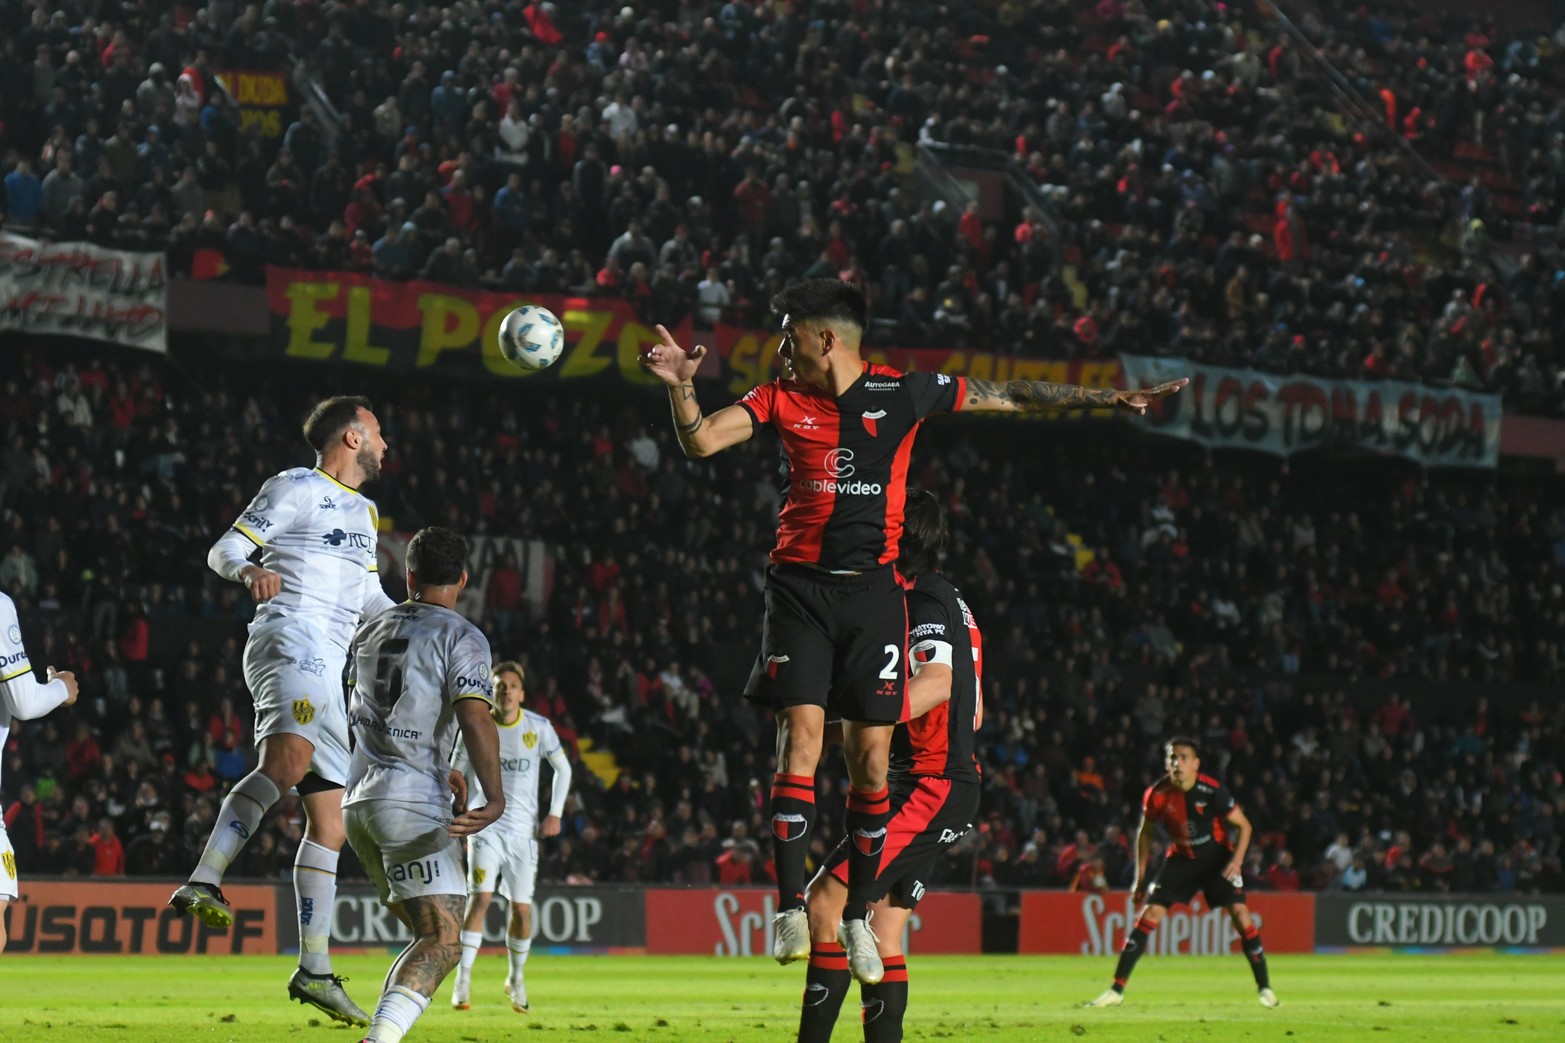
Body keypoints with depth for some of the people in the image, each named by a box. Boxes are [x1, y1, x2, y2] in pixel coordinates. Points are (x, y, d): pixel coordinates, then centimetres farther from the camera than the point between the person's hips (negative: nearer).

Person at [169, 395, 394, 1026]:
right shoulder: (297, 488, 2)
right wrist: (249, 571, -24)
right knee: (289, 759, -37)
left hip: (327, 668, 9)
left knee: (330, 825, 8)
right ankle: (203, 884, -46)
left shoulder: (363, 511, 28)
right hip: (290, 638, -9)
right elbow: (225, 549, -3)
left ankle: (314, 971, 12)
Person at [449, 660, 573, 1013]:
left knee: (522, 910, 1)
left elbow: (563, 768, 12)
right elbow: (455, 775, 9)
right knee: (479, 898, -18)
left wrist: (555, 813, 3)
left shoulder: (539, 728, -1)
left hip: (523, 831, 1)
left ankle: (516, 979, 24)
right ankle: (463, 981, -16)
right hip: (485, 827, -1)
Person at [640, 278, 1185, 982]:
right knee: (800, 737, -13)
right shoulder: (780, 400, 6)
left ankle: (857, 916, 11)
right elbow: (701, 441, 1)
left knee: (870, 757, -1)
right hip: (801, 586, 0)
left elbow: (1010, 396, 10)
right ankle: (791, 909, -12)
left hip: (872, 589, 0)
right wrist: (680, 387, -19)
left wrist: (1112, 398, 13)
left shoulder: (903, 393, 3)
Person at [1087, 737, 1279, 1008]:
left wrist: (1236, 861, -26)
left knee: (1239, 912, -16)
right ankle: (1116, 990, -6)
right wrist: (1140, 877, 2)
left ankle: (1265, 988, -3)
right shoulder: (1157, 794, -16)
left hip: (1217, 856, -2)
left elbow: (1244, 826, -11)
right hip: (1181, 858, 2)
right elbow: (1144, 833, 3)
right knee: (1149, 915, -10)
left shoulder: (1212, 791, -23)